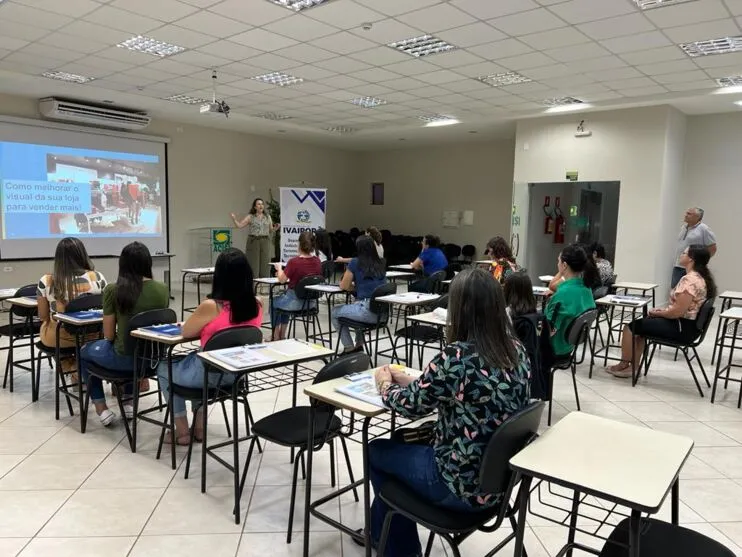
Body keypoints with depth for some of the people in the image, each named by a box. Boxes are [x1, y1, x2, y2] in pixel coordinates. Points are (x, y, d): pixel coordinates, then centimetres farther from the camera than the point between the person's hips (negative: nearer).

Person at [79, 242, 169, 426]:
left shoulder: (113, 290, -13)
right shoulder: (162, 289, -4)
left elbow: (109, 335, -7)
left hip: (126, 358, -4)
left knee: (84, 351, 28)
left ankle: (102, 410, 25)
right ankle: (129, 403, 37)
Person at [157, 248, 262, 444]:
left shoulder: (211, 306, -25)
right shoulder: (256, 305, -8)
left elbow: (186, 332, -7)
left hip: (210, 374, -6)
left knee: (164, 369, 25)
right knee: (193, 359, 36)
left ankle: (182, 431, 29)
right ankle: (199, 426, 35)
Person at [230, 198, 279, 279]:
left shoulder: (268, 217, 12)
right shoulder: (250, 217, 3)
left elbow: (270, 230, 16)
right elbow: (239, 225, -3)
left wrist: (275, 228, -3)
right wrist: (234, 218, -18)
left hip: (265, 242, 3)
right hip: (253, 241, -3)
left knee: (265, 264, 2)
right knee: (253, 264, -3)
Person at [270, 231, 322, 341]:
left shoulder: (294, 261, -22)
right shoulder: (317, 261, -6)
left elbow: (282, 280, -9)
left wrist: (279, 268, 10)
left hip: (295, 302, -6)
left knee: (274, 302, 28)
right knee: (283, 298, 35)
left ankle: (276, 337, 35)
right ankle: (282, 335, 39)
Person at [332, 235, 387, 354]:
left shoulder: (355, 263, -3)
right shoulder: (382, 263, 11)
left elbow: (344, 286, 3)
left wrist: (353, 286, 22)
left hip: (368, 312, -6)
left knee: (335, 313, 20)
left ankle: (349, 348, 22)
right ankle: (359, 344, 35)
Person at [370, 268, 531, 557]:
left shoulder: (457, 356, -27)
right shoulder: (516, 350, -4)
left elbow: (411, 405, -12)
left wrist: (385, 384, 9)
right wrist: (409, 380, 13)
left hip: (464, 486, -7)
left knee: (377, 451, 17)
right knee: (405, 442, 25)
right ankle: (381, 530, 42)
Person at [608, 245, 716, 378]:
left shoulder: (689, 279, -23)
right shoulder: (700, 277, 9)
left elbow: (678, 312, -26)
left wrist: (657, 313, -8)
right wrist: (663, 310, 7)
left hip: (682, 327, -10)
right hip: (687, 324, 10)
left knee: (631, 326, -1)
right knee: (639, 325, 19)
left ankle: (624, 365, 14)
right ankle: (634, 366, 16)